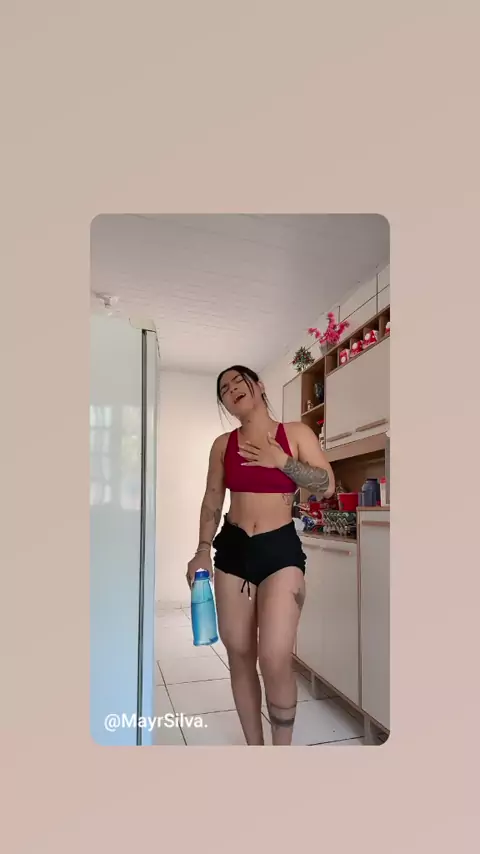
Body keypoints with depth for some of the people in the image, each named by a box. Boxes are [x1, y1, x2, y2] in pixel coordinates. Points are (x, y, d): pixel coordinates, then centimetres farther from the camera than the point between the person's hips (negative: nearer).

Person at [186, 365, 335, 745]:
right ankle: (254, 745, 28)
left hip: (280, 548, -3)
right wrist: (203, 550, 3)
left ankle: (282, 746, 14)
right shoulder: (223, 444, 6)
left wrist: (283, 461, -13)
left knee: (275, 659, -11)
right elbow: (212, 501, 10)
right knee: (239, 655, 9)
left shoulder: (296, 433, 0)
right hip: (232, 549, 3)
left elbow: (328, 485, -4)